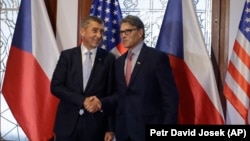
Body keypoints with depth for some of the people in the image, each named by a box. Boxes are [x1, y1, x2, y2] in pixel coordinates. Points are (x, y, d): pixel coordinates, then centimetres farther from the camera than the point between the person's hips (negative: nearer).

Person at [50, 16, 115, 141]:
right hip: (67, 122, 1)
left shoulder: (109, 59, 1)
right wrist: (82, 100, -15)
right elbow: (55, 86, -3)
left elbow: (111, 95, 1)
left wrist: (110, 128, -2)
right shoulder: (67, 55, 3)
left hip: (95, 124, 0)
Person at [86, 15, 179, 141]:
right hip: (124, 130, 6)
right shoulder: (119, 61, 14)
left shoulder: (157, 57, -7)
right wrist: (102, 103, -3)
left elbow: (170, 96, -10)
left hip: (148, 129, -6)